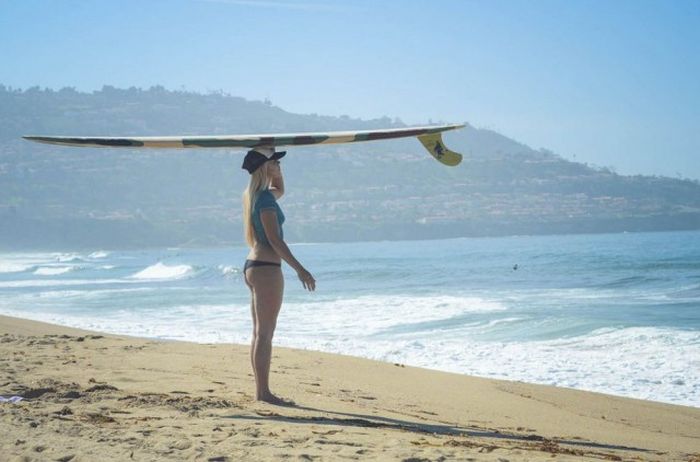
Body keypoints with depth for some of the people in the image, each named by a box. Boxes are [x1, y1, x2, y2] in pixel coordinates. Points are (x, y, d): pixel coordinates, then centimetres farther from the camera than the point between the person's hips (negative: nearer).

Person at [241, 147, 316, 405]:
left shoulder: (253, 195, 14)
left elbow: (280, 190, 36)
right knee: (265, 334, -8)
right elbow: (275, 240, -19)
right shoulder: (265, 199, -15)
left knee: (259, 333, 11)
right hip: (267, 268, -10)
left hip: (253, 267, 10)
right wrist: (299, 269, -19)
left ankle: (260, 391, 15)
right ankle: (264, 392, -6)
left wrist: (276, 172, 19)